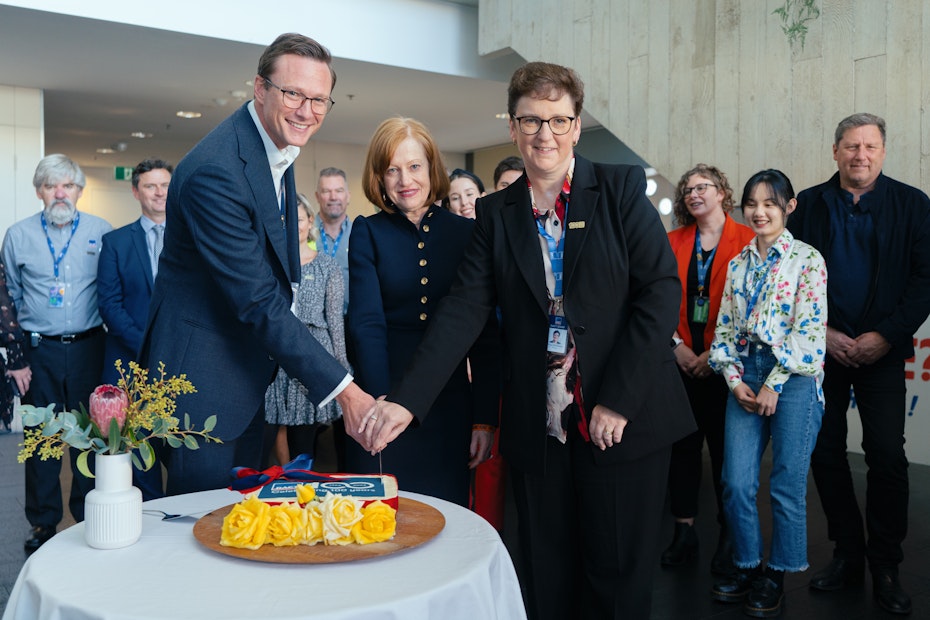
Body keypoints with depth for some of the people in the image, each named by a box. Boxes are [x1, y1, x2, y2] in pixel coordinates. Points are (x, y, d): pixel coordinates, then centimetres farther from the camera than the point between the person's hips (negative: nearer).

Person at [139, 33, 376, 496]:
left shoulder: (277, 146, 5)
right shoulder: (214, 171, -26)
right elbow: (259, 302, -27)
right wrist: (343, 391, -26)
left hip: (249, 368, 9)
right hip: (203, 374, -9)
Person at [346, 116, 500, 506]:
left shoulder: (466, 234, 3)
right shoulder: (367, 233, 2)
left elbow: (485, 332, 2)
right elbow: (366, 324, -8)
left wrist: (485, 417, -2)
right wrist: (381, 401, -21)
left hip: (450, 405, 1)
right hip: (382, 391, -1)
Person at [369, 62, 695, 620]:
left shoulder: (623, 190, 0)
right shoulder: (496, 213, 7)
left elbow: (663, 291, -7)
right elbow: (465, 310, -1)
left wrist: (619, 400, -13)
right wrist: (407, 399, -15)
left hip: (624, 421, -2)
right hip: (538, 429, 2)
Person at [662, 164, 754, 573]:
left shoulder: (747, 240, -2)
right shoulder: (673, 242, 9)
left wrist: (717, 353, -12)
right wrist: (677, 346, -6)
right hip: (682, 360, 3)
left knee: (725, 447, 5)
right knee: (682, 446, 8)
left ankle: (729, 537, 19)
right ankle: (684, 532, 20)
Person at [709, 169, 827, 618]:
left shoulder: (807, 259, -2)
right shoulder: (738, 264, 13)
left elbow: (809, 330, -9)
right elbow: (725, 328, 11)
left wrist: (774, 384, -13)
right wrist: (734, 380, -2)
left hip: (792, 378, -4)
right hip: (744, 377, 4)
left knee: (787, 486, 2)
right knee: (736, 483, 2)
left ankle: (776, 576, 19)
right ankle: (747, 567, 20)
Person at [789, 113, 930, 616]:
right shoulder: (808, 205, 5)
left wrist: (885, 335, -11)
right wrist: (822, 333, -6)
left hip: (881, 349, -1)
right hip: (823, 347, 2)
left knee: (887, 456, -4)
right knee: (825, 452, 5)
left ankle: (885, 566, 11)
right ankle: (847, 554, 21)